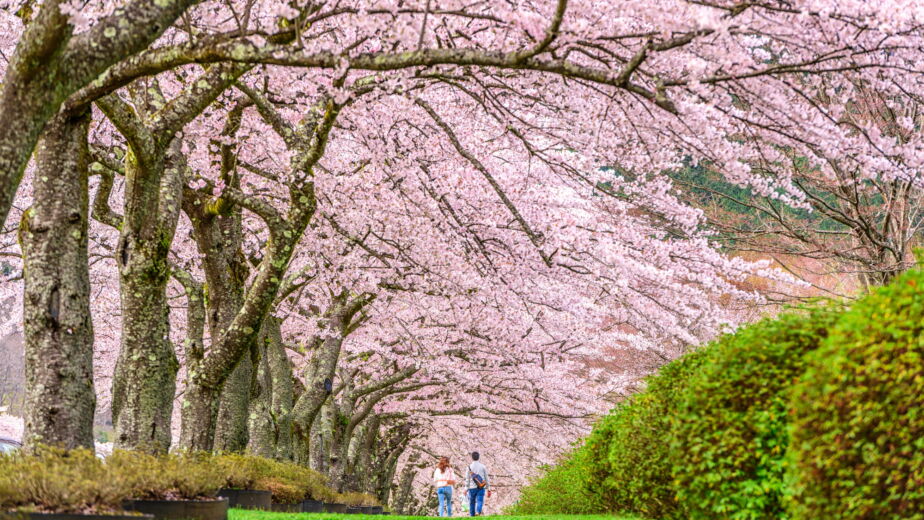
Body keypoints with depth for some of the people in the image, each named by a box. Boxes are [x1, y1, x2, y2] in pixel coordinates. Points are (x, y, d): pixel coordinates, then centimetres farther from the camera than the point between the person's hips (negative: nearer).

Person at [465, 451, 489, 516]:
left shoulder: (469, 467, -2)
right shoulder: (483, 466, 3)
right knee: (480, 502, -7)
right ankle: (478, 512, -33)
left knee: (472, 503, 13)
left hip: (472, 488, 0)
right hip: (481, 487, 0)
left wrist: (466, 489, 0)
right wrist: (488, 489, 10)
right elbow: (486, 478, 5)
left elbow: (467, 479, -4)